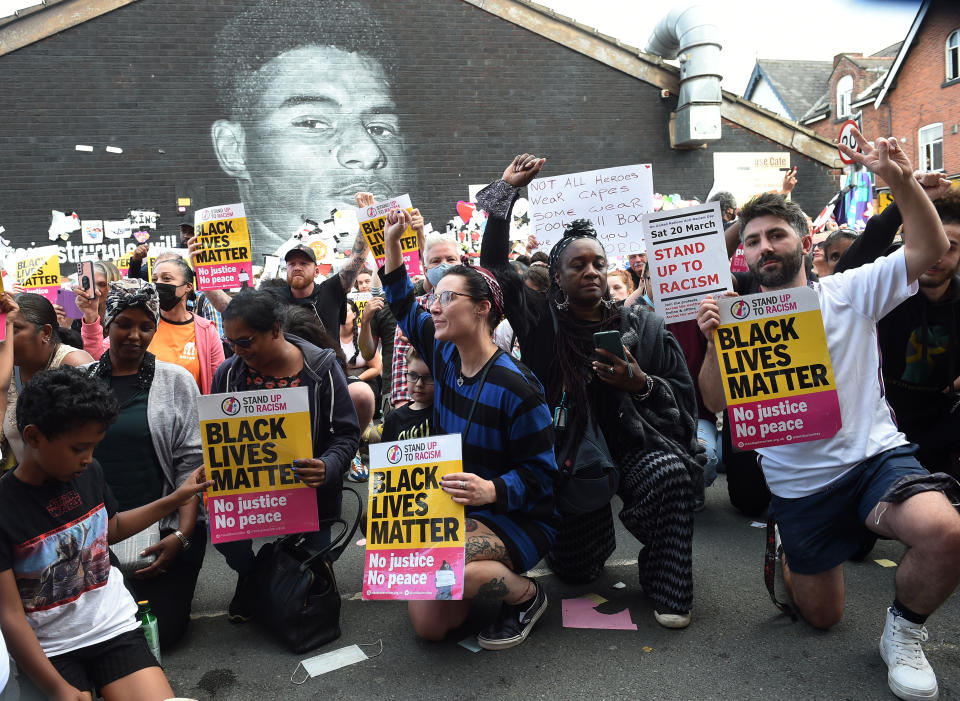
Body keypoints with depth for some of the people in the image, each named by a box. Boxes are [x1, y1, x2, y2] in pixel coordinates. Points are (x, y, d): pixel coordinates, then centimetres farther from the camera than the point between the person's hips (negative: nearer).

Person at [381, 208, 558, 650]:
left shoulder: (515, 387, -21)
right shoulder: (444, 355, -1)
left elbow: (539, 473, -17)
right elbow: (403, 307, 16)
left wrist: (492, 490, -36)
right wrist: (392, 241, 10)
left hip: (518, 517, -6)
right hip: (456, 510, 6)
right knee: (429, 626, -8)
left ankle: (526, 595, -5)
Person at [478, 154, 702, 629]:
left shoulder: (643, 327, 0)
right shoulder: (542, 321, 0)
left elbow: (684, 399, 0)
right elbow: (494, 265, -2)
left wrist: (639, 384, -20)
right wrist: (507, 189, -1)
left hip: (634, 444, 0)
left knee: (672, 473, -34)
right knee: (574, 570, 3)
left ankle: (667, 588, -9)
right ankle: (596, 529, 41)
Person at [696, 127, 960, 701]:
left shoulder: (849, 292, -1)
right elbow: (715, 402, -7)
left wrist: (901, 179, -23)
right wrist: (713, 342, -23)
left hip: (875, 454, 0)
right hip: (801, 482, 1)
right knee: (822, 615, 11)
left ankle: (905, 630, -2)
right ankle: (788, 553, 47)